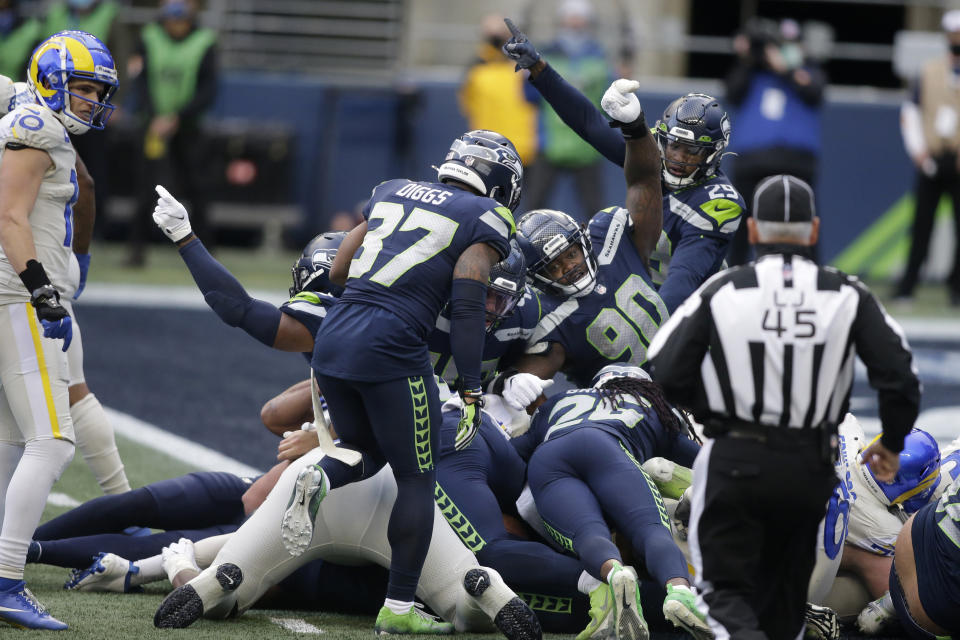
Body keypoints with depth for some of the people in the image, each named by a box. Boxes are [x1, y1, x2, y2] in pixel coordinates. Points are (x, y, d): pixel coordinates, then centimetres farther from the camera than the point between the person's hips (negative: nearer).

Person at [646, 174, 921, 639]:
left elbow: (666, 373, -4)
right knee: (782, 595, 19)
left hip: (734, 462, -2)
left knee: (728, 588, 2)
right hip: (809, 467, 2)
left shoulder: (721, 291, -3)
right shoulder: (847, 296, 0)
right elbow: (899, 377, -4)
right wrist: (891, 444, 14)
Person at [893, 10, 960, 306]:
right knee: (921, 223, 1)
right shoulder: (930, 71, 11)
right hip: (931, 161, 2)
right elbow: (911, 112, 12)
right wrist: (917, 148, 0)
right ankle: (907, 285, 2)